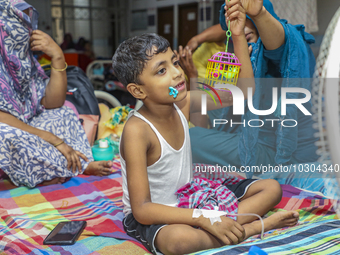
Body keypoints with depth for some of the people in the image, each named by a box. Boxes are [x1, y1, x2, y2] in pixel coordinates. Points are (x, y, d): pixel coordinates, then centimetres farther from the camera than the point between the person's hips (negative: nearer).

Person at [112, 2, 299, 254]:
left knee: (271, 188, 2)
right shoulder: (137, 131, -26)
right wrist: (205, 219, -34)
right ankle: (250, 228, -19)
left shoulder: (183, 103, -8)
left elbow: (243, 93, -1)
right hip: (150, 217, -7)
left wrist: (239, 36, -10)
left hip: (190, 200, 7)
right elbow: (142, 209, -27)